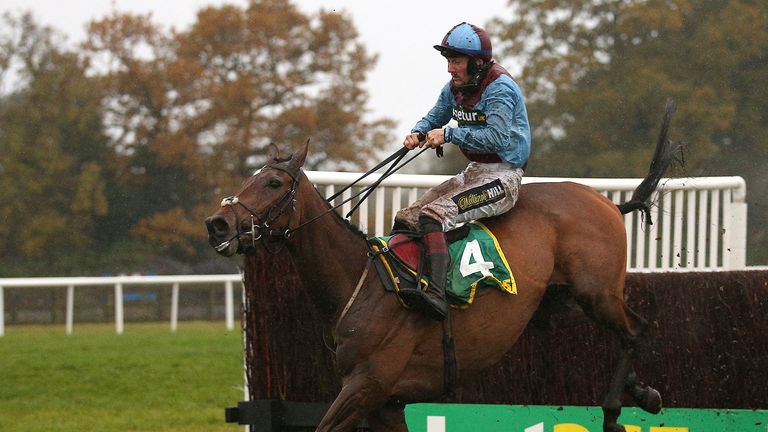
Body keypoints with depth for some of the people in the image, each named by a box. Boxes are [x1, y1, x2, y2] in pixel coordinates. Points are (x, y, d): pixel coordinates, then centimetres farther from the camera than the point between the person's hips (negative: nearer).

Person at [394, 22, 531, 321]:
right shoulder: (455, 88, 10)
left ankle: (436, 294, -46)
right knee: (404, 221, 4)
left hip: (502, 175, -10)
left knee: (433, 215, -31)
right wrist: (419, 133, -1)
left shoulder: (499, 88, -16)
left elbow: (497, 137, -27)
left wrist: (448, 134, -25)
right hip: (474, 172, 10)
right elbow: (435, 117, 24)